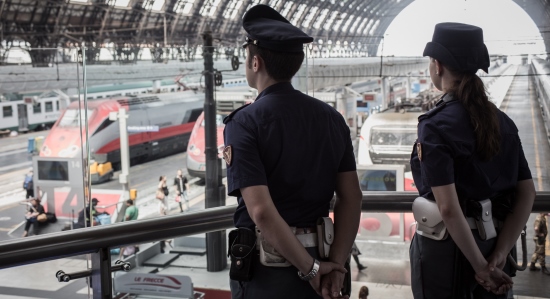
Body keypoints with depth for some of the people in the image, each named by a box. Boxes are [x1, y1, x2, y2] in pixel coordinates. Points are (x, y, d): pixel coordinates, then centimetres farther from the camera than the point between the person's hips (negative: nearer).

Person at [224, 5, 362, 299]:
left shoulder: (244, 123, -15)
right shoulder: (331, 117, 1)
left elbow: (261, 211, -24)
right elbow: (352, 197, -2)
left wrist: (311, 268, -15)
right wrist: (335, 263, -5)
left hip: (264, 266, -5)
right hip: (316, 254, 5)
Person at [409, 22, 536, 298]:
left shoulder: (435, 125, -17)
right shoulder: (502, 121, 2)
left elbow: (448, 208, -24)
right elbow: (526, 193, 1)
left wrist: (481, 267, -16)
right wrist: (500, 254, -3)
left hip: (446, 247, -6)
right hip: (492, 242, 6)